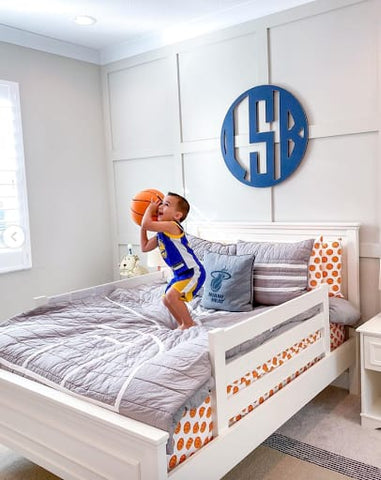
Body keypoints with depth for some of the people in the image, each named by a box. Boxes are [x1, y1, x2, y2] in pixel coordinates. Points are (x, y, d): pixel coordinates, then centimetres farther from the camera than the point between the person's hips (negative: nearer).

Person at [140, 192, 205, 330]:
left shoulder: (172, 226, -21)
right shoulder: (161, 232, 8)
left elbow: (147, 224, -30)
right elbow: (145, 247, 16)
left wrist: (150, 208, -12)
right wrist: (142, 228, 12)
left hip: (193, 271, -10)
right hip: (180, 274, 10)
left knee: (171, 295, -23)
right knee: (166, 299, 14)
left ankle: (189, 324, -3)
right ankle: (183, 325, 31)